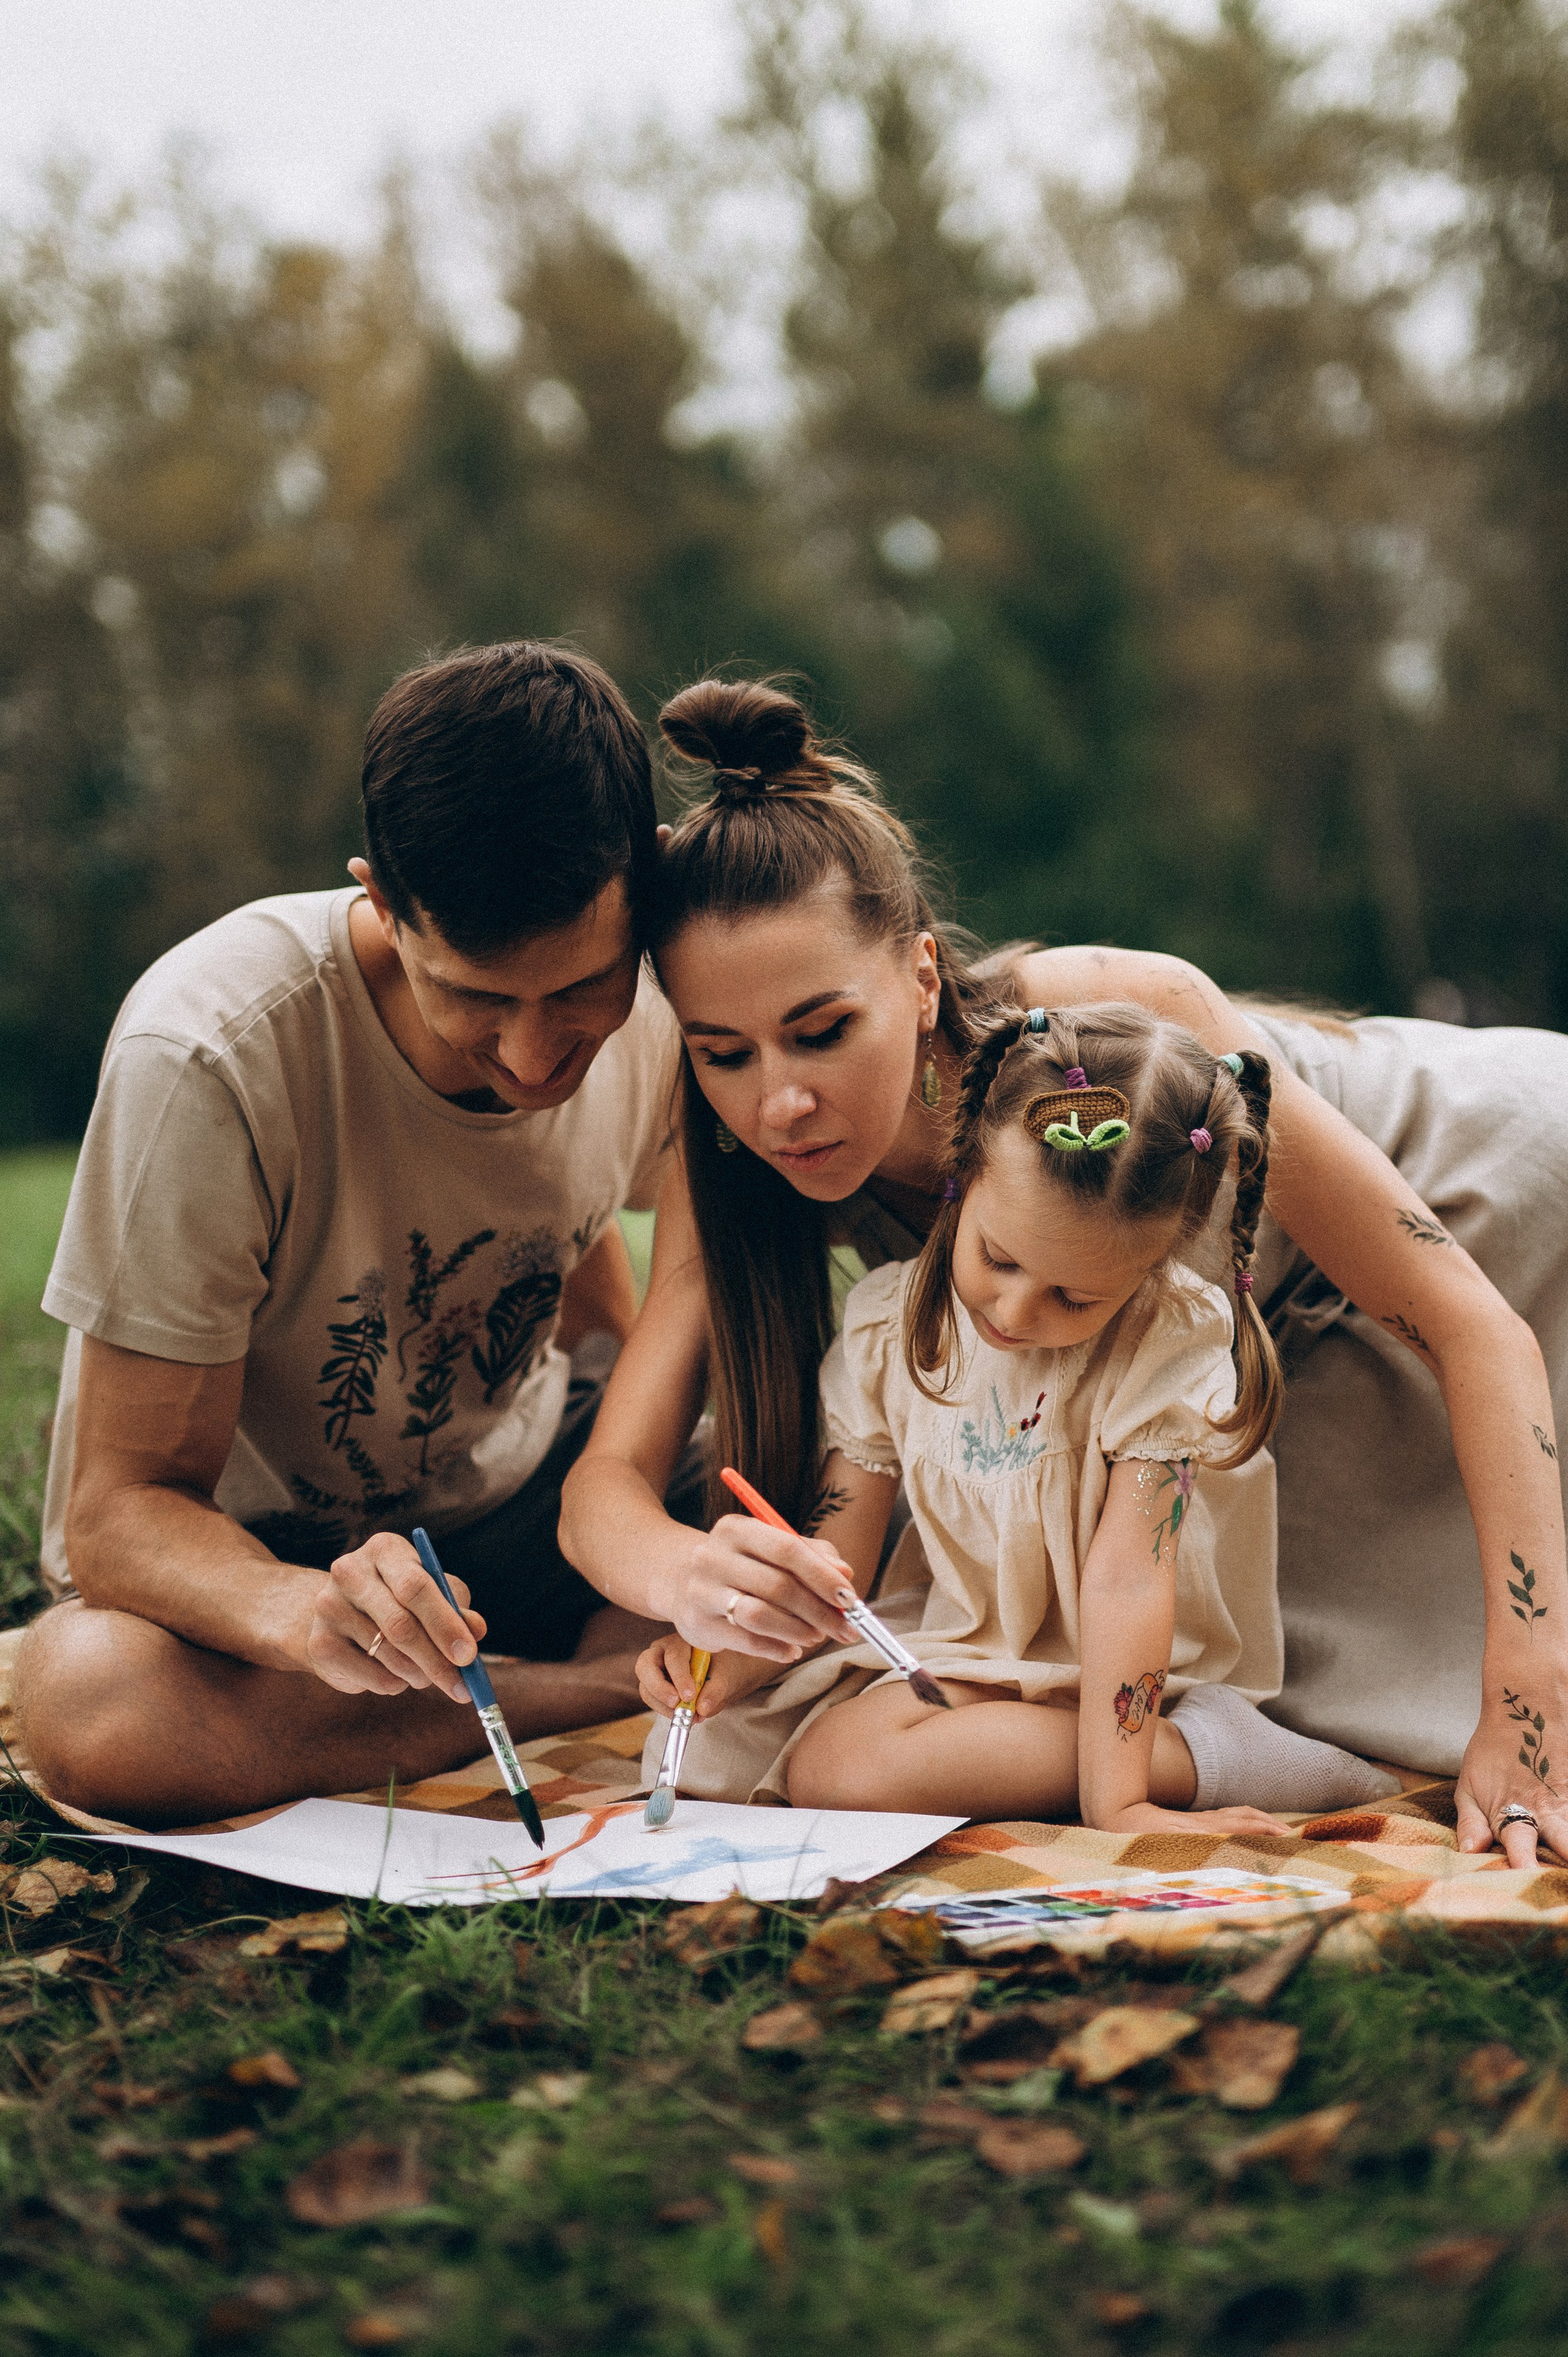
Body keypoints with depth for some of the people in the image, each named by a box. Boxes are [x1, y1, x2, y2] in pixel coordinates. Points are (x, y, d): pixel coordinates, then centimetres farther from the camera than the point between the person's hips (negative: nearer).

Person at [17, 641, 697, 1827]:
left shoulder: (660, 1006, -14)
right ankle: (595, 1685, -18)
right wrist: (301, 1610, -48)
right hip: (251, 1553, -2)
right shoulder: (208, 1057, -30)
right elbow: (122, 1512, -27)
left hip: (520, 1510, 3)